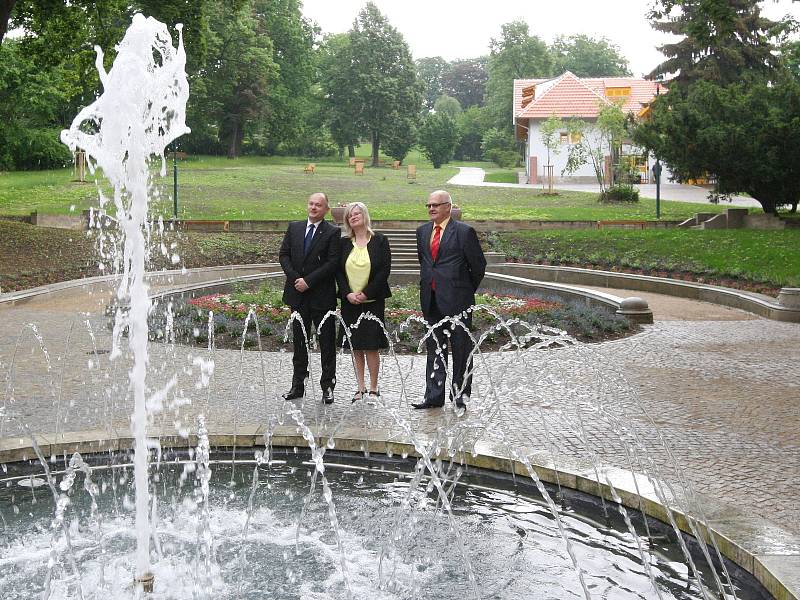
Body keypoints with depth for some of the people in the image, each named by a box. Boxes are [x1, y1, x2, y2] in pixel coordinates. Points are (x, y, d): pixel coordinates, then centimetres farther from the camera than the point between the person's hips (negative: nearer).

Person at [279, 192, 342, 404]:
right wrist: (295, 278, -8)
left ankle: (327, 386, 10)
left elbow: (333, 262, -12)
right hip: (298, 294, 4)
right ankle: (298, 385, 19)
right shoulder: (294, 228, 9)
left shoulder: (332, 232, -5)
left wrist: (308, 281, -15)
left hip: (322, 296, -4)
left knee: (327, 343, 2)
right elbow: (283, 254, 6)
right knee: (299, 341, 11)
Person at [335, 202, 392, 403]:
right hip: (350, 302, 4)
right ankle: (361, 388, 14)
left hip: (372, 301, -3)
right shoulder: (344, 243, 8)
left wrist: (366, 293, -13)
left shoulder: (379, 240, -1)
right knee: (356, 348, 7)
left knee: (371, 347, -5)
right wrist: (348, 294, -9)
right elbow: (338, 271, 6)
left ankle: (373, 388, 5)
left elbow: (385, 270, -7)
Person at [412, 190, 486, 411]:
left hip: (457, 300, -6)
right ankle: (434, 396, 15)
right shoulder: (422, 231, 11)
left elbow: (478, 265, -2)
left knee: (461, 350, 3)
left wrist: (467, 290, 6)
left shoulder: (464, 231, -8)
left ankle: (460, 395, 13)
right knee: (434, 349, 10)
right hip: (431, 300, 6)